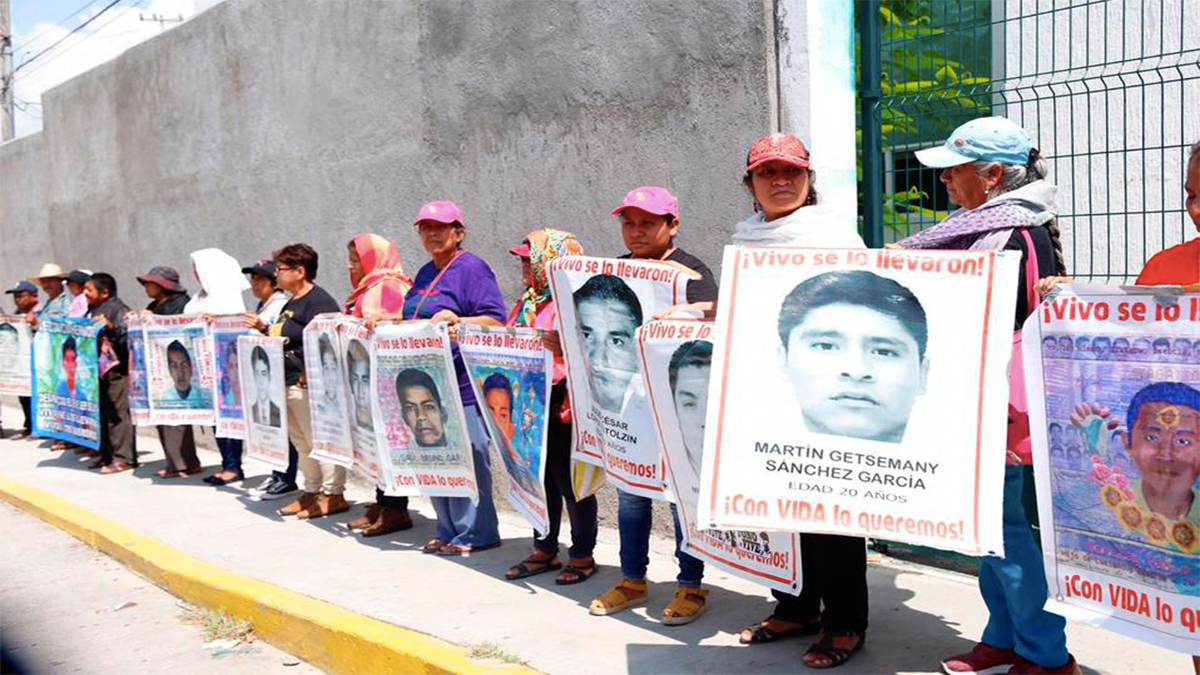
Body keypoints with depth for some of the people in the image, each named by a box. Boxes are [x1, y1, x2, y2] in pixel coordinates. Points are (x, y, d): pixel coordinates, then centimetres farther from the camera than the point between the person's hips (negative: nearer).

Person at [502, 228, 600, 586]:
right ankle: (544, 550, 27)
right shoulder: (527, 302, 16)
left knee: (569, 479, 1)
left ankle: (582, 555, 14)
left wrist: (563, 349, -33)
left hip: (561, 404, -9)